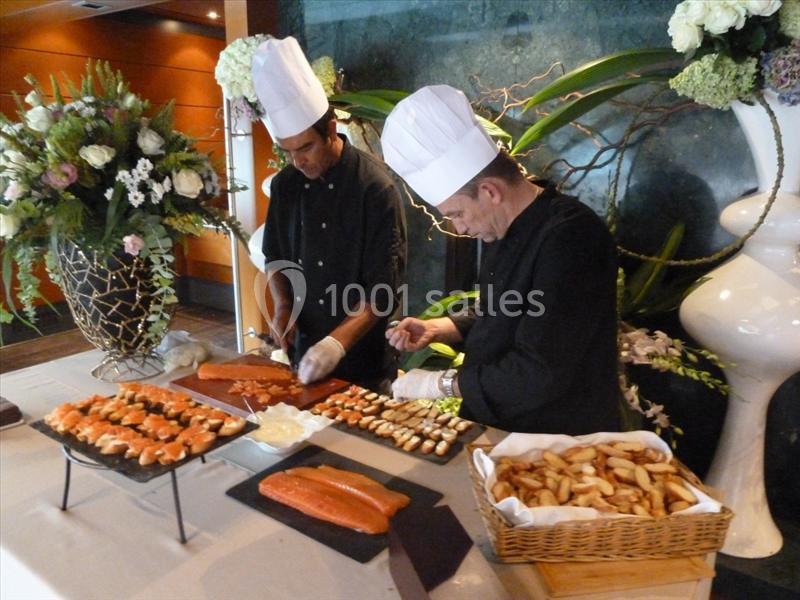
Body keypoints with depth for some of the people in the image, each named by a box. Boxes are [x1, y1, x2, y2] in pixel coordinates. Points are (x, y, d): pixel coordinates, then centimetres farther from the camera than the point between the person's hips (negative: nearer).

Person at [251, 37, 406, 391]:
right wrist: (282, 305, -4)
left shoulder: (374, 186, -17)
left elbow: (384, 288, -18)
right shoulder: (285, 184, 0)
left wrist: (339, 342, -26)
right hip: (303, 351, 5)